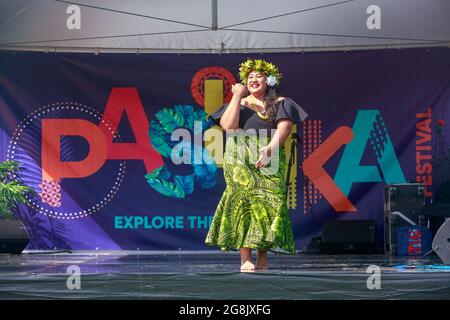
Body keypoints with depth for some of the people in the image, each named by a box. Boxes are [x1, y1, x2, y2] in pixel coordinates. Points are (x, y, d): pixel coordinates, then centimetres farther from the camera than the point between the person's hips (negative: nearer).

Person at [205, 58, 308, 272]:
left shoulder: (280, 104, 13)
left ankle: (262, 258, -5)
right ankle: (245, 259, -16)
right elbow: (228, 126, -2)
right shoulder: (239, 103, 17)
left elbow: (283, 129, -3)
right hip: (240, 161, 0)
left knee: (266, 203, -9)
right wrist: (237, 97, -1)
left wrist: (269, 149, -20)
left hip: (270, 161, 0)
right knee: (242, 201, -12)